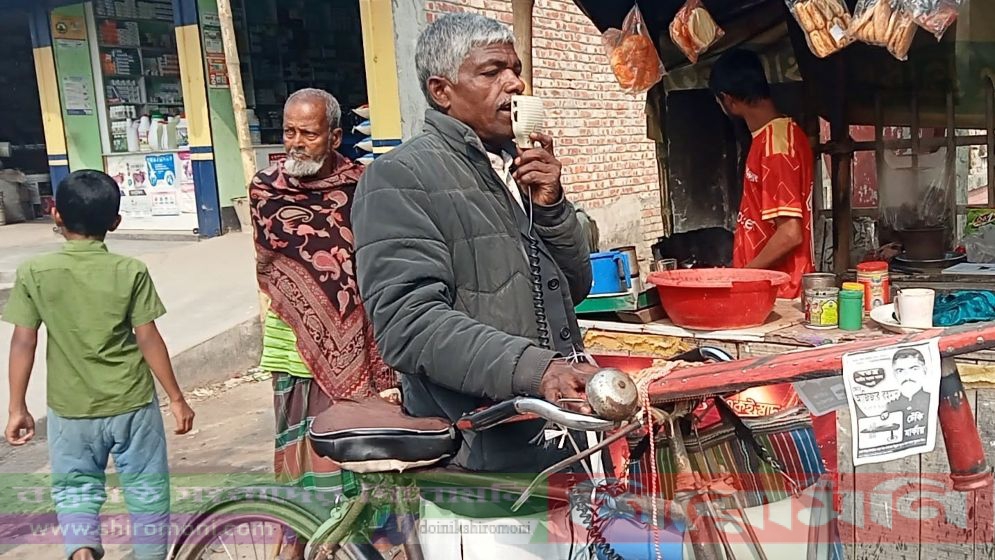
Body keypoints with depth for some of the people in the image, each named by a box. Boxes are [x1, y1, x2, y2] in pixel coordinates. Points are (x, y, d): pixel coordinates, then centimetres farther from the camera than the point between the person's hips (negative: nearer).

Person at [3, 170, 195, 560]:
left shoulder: (34, 273, -7)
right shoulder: (130, 272, -10)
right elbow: (148, 340, -9)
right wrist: (176, 398, -1)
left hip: (70, 409, 1)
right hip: (132, 404, -1)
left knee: (75, 487, 18)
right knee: (146, 490, 14)